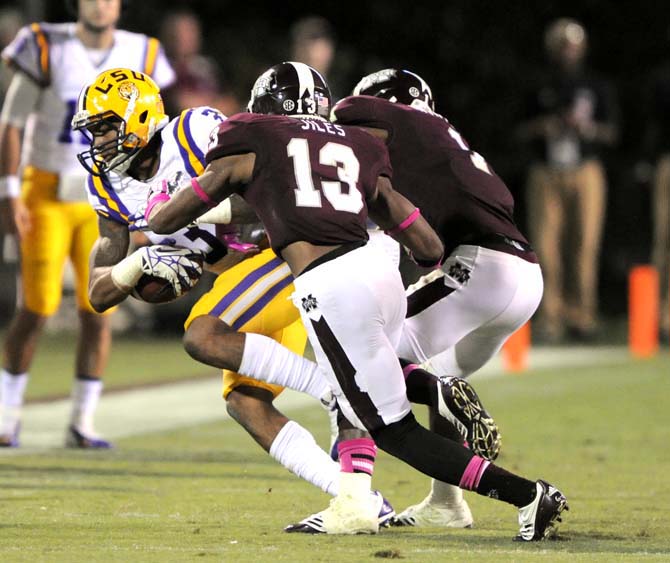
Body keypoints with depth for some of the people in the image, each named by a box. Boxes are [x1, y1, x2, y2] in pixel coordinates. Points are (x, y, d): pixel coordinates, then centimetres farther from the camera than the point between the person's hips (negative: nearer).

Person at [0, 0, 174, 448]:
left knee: (97, 310, -2)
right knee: (37, 309, -5)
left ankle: (83, 423, 6)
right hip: (48, 194, -3)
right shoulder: (47, 49, -8)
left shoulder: (139, 57, 1)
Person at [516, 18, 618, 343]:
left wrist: (587, 127, -12)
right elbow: (522, 132, 14)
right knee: (545, 246, -7)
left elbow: (611, 132, 7)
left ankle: (581, 317, -2)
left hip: (585, 173, -1)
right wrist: (541, 126, -7)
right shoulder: (541, 88, 13)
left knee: (585, 245, -7)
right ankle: (549, 320, -5)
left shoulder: (596, 87, 10)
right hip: (545, 173, 1)